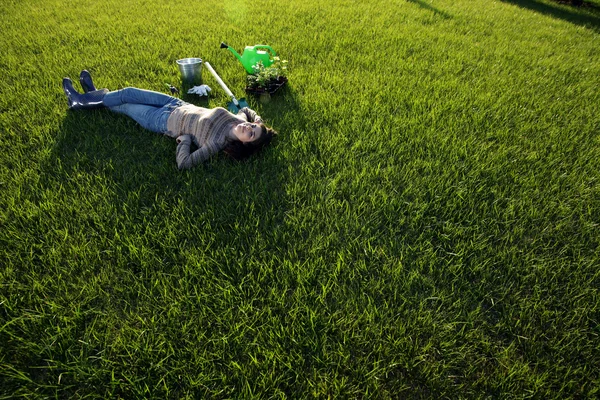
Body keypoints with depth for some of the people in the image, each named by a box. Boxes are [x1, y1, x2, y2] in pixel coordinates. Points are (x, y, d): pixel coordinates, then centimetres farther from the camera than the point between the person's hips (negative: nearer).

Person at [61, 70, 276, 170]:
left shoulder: (217, 143, -37)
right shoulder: (238, 119, -18)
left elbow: (183, 163, -39)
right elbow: (247, 109, 7)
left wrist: (185, 138, -29)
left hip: (165, 121, -6)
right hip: (179, 105, 6)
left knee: (123, 105, 10)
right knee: (128, 92, 16)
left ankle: (85, 100, 41)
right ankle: (95, 95, 46)